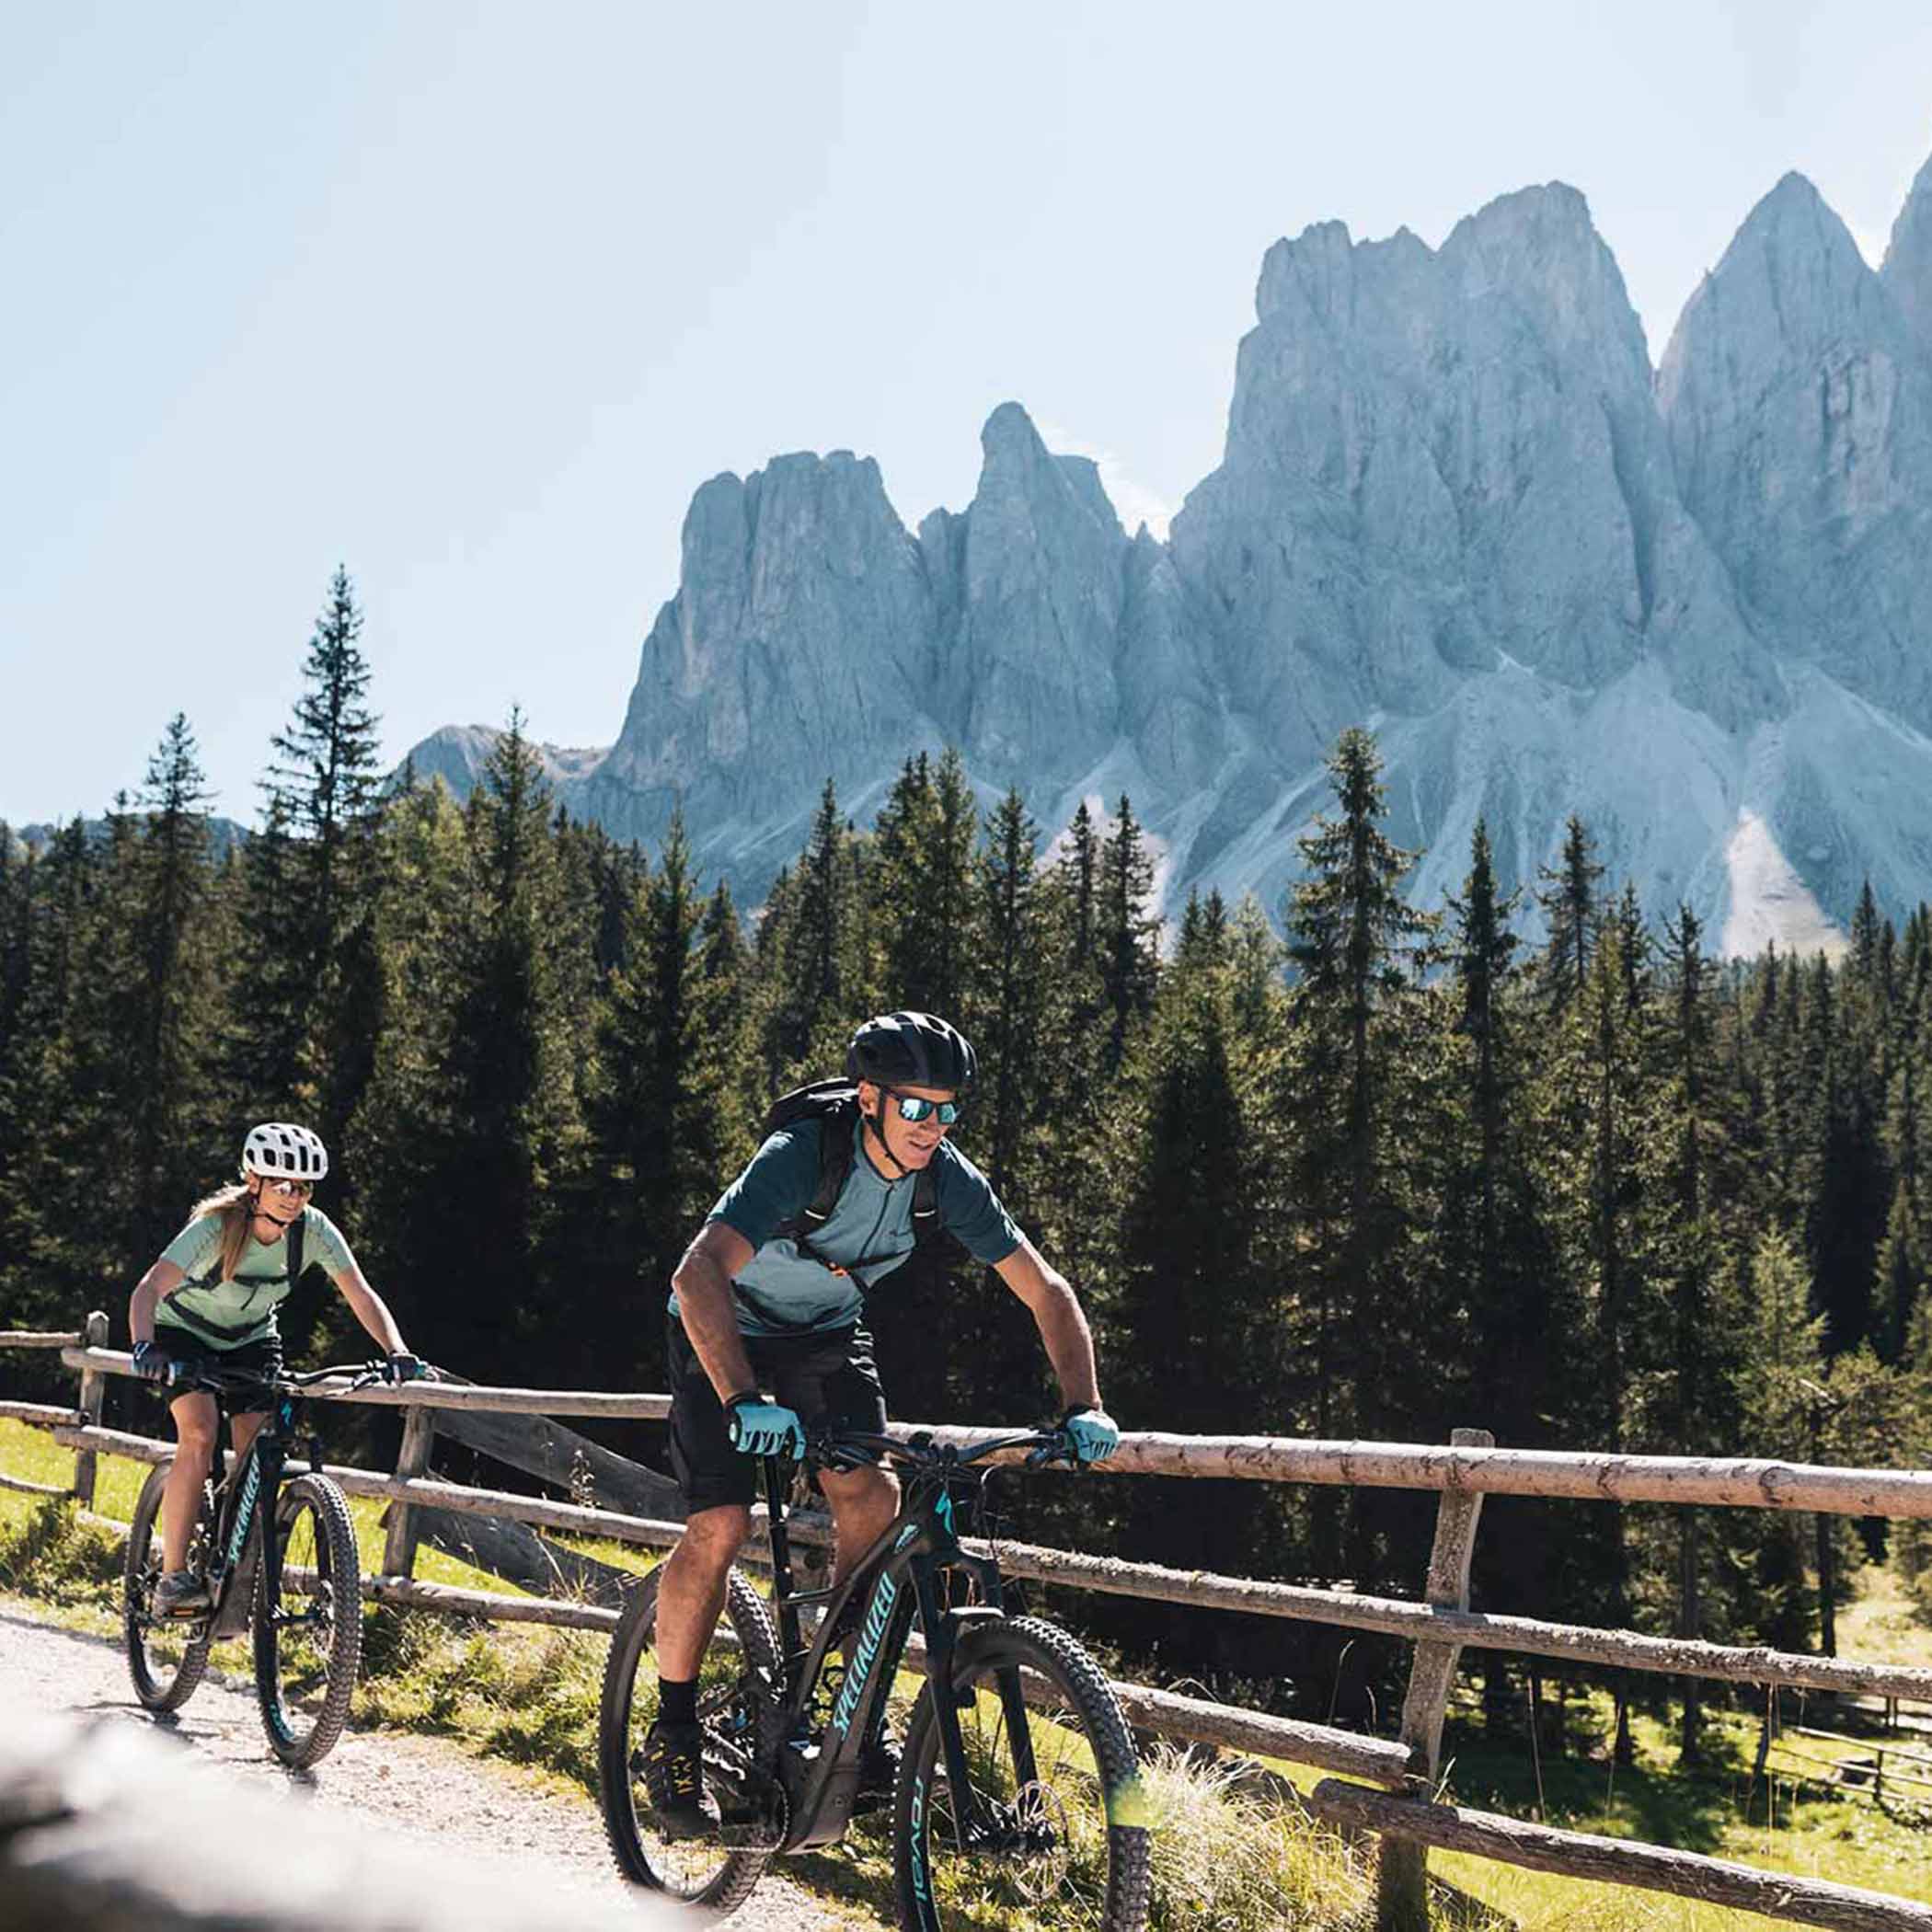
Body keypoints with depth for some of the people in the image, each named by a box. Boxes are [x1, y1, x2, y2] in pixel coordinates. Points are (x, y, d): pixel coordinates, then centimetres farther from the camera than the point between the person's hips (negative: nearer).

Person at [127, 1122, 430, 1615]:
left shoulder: (314, 1229, -21)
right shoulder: (216, 1227, -31)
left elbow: (361, 1295, -21)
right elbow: (150, 1288, -41)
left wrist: (397, 1352, -36)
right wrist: (144, 1348, -58)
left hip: (252, 1339, 3)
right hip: (185, 1332, -3)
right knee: (200, 1435, -23)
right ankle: (173, 1578, -17)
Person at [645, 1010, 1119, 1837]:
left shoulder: (947, 1178, -19)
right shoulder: (802, 1155, -34)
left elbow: (1046, 1291, -15)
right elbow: (699, 1273, -46)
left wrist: (1083, 1408, -28)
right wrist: (743, 1401, -58)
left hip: (827, 1333, 4)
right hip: (725, 1333, -4)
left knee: (873, 1493, -15)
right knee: (720, 1524, -16)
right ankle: (673, 1734, 3)